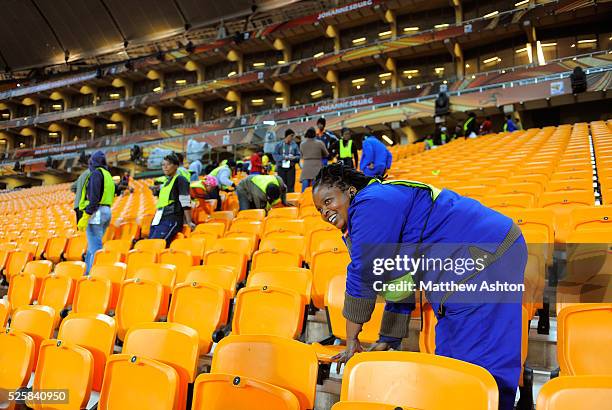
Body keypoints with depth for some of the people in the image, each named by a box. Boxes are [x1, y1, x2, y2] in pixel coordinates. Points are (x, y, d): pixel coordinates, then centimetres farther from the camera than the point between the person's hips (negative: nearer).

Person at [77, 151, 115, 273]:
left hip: (96, 213, -9)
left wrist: (85, 217, -20)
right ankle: (88, 273, 23)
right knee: (92, 247, 17)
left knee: (94, 247, -10)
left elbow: (94, 198, -18)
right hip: (107, 211, 9)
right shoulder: (108, 175, 19)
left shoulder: (96, 173, -8)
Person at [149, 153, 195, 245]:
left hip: (171, 220, -9)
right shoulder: (166, 182, 24)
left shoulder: (180, 179, -2)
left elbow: (185, 203, -7)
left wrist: (189, 222, -10)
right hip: (159, 220, 9)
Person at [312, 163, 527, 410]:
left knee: (477, 365, -1)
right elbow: (399, 282, 20)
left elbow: (362, 277, -16)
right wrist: (388, 340, 20)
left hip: (484, 258, -11)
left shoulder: (370, 203, -14)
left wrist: (351, 340, -6)